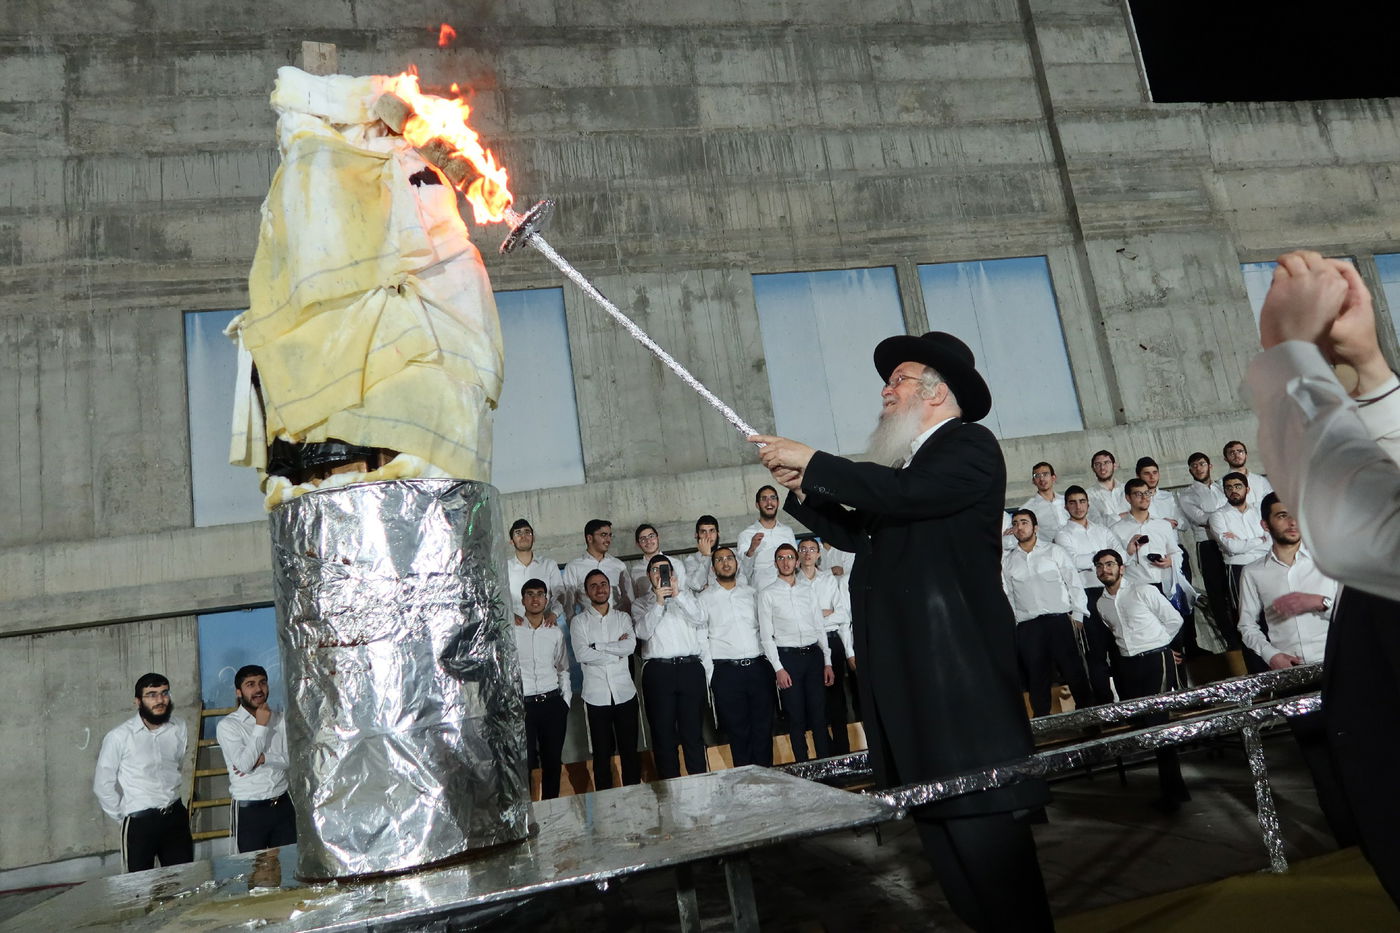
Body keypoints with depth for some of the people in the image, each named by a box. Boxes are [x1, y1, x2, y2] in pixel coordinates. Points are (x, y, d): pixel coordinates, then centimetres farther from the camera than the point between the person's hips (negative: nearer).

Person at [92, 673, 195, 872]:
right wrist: (122, 815, 1)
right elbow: (103, 784, -5)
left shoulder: (179, 729, -1)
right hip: (140, 822, -3)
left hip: (176, 816, 4)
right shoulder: (119, 737, -13)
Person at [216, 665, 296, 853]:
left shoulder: (280, 720, 6)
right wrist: (261, 726, -15)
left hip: (283, 805, 3)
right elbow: (244, 764, -18)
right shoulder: (227, 725, -6)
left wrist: (263, 758, -16)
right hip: (249, 809, -3)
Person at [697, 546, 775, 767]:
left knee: (764, 726, 5)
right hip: (726, 671, -2)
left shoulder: (751, 592, 13)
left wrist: (768, 660, 7)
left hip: (758, 666, 3)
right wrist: (709, 673, -5)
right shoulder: (705, 598, 4)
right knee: (737, 730, 2)